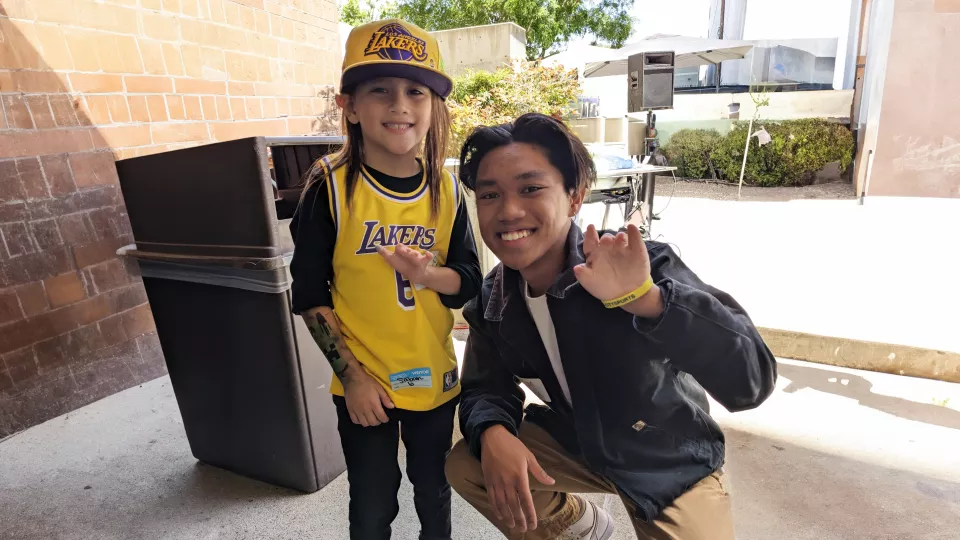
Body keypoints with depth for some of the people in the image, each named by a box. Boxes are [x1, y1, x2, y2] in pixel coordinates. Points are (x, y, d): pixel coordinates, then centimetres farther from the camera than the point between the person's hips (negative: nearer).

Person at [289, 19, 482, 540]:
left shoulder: (447, 190, -6)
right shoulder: (330, 188, -14)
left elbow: (471, 283, -3)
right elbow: (309, 296, -9)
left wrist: (430, 275, -23)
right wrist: (351, 374, -12)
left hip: (434, 376, 3)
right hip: (363, 382, -2)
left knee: (434, 491, 23)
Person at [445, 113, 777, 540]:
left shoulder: (640, 265, -31)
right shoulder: (492, 302, -14)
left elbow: (750, 380, -39)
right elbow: (487, 389, -5)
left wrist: (644, 297, -54)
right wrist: (493, 433, -28)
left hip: (672, 464, -3)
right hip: (574, 443, 4)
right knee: (464, 466, -7)